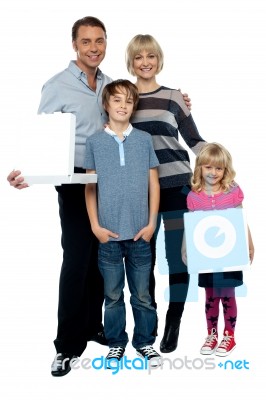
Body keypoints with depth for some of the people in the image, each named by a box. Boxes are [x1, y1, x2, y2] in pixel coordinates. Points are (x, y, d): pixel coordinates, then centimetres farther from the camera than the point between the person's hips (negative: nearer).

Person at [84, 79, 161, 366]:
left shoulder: (144, 140, 3)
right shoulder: (94, 141, 2)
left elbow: (154, 184, 5)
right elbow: (90, 186, 3)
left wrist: (151, 223, -1)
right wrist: (95, 226, -3)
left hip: (140, 232, 0)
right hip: (108, 233, 0)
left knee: (142, 294, 9)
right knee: (113, 294, 10)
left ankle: (145, 342, 25)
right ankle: (116, 343, 25)